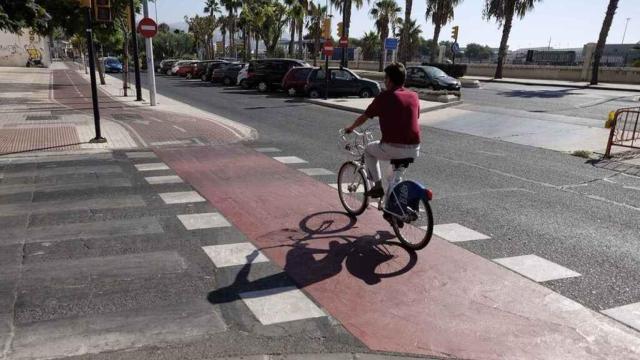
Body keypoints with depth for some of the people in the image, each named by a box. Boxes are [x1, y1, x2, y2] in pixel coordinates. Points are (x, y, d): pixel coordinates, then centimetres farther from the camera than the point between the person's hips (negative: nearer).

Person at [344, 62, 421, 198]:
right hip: (414, 150, 5)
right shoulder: (414, 96, 9)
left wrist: (350, 128, 26)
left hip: (393, 148, -5)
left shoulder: (384, 97, -3)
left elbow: (364, 117, 7)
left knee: (369, 149, 24)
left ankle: (377, 186, 18)